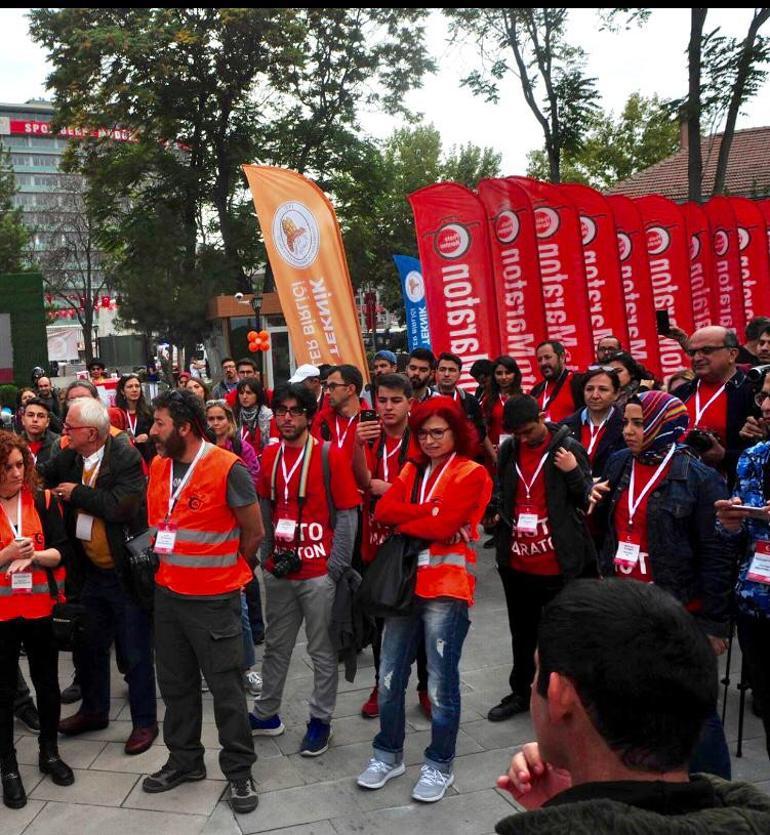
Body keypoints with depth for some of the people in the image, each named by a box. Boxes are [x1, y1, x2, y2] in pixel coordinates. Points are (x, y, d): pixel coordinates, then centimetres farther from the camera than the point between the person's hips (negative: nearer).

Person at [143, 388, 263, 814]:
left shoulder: (228, 469, -18)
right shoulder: (157, 466, 2)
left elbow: (254, 532, -8)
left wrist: (225, 571, 5)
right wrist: (165, 560, 7)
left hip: (214, 599, -6)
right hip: (167, 594, 6)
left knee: (226, 688, 5)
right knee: (176, 683, 18)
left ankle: (239, 771, 20)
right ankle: (184, 760, 35)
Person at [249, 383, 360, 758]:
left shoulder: (331, 455, -9)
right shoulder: (270, 456, 6)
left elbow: (347, 514, -9)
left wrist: (336, 568, -11)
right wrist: (269, 554, 9)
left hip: (319, 572, -5)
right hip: (278, 571, 5)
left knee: (322, 651, 7)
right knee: (276, 646, 18)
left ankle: (320, 720, 21)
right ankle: (266, 713, 32)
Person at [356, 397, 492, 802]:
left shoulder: (472, 474, -4)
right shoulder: (412, 470, 14)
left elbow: (444, 525, -16)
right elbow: (383, 510, -1)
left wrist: (406, 522, -2)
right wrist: (428, 512, -13)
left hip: (446, 588, -5)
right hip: (404, 581, 5)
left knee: (441, 683, 3)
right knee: (390, 677, 10)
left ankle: (440, 764, 20)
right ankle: (388, 753, 27)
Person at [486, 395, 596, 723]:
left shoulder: (568, 448, -9)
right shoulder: (508, 449, 5)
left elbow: (587, 502, -5)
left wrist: (573, 473, -22)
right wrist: (496, 511, 1)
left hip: (557, 562, -5)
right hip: (516, 560, 5)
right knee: (522, 633, 19)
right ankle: (520, 693, 35)